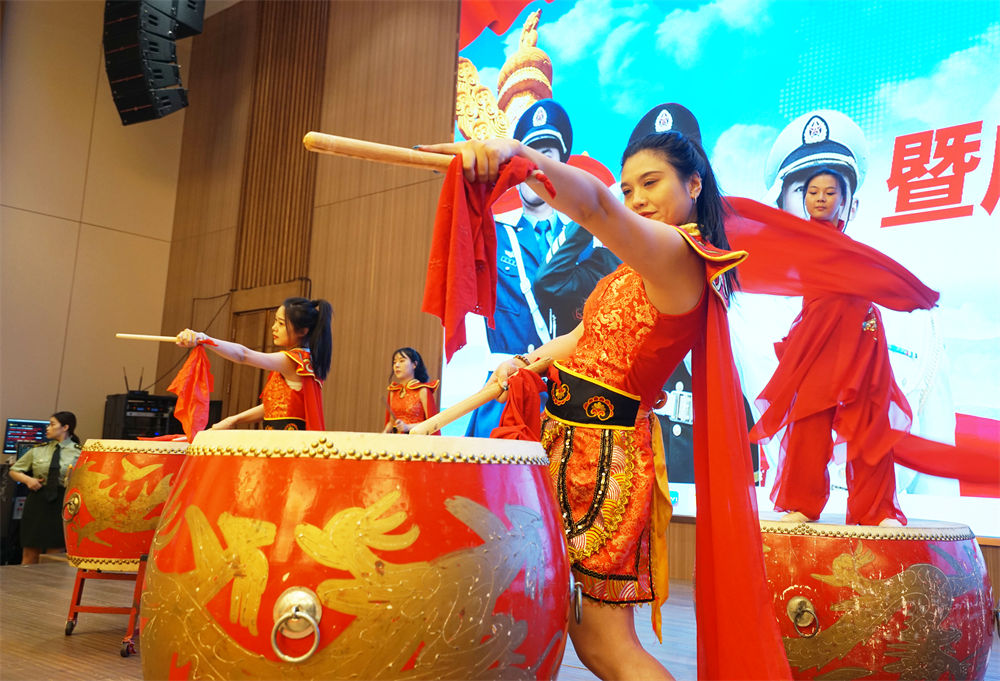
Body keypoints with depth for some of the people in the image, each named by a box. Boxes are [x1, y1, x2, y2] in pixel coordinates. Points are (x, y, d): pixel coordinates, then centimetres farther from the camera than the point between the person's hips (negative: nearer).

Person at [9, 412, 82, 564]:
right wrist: (27, 479, -1)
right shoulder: (38, 450, 9)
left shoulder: (79, 453, -1)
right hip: (37, 502, 3)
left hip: (62, 504, -3)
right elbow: (14, 470, 17)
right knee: (29, 557, 7)